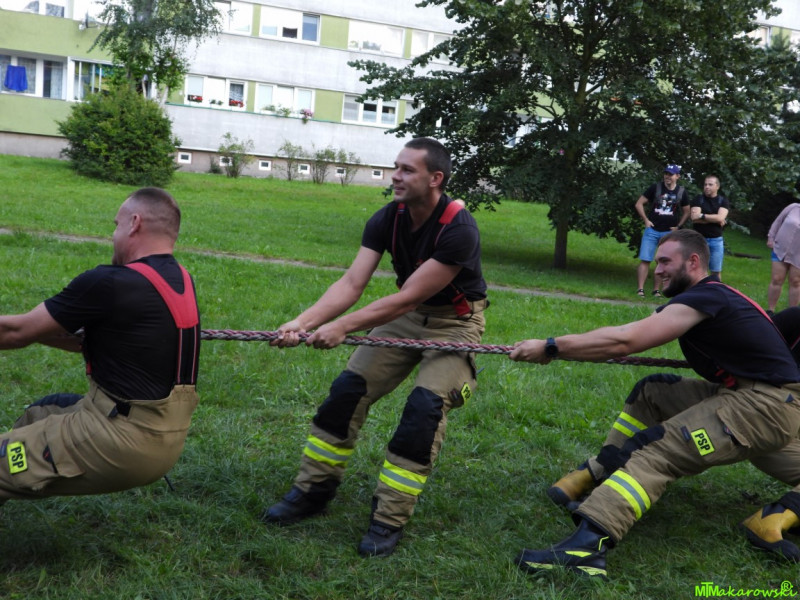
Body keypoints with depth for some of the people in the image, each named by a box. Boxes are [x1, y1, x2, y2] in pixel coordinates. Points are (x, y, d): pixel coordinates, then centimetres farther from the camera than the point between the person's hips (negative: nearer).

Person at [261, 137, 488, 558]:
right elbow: (351, 283, -18)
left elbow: (406, 298, -31)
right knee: (348, 387, -7)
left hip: (453, 323, -5)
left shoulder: (458, 230, -29)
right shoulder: (388, 219, -11)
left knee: (425, 405, -24)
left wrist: (343, 326, -35)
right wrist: (303, 322, -33)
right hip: (406, 317, 5)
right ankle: (313, 489, 9)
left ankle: (389, 519, -11)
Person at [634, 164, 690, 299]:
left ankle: (656, 290, 12)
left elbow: (686, 212, 13)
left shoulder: (681, 192, 3)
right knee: (645, 260, -6)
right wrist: (646, 220, -6)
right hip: (652, 230, -1)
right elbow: (639, 204, 1)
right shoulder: (655, 188, -2)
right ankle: (640, 289, -5)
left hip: (669, 232, 1)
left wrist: (678, 226, 2)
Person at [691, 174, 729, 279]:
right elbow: (694, 218, -14)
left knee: (716, 271, 7)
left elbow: (720, 218, -14)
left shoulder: (723, 201, 3)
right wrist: (714, 220, -12)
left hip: (716, 240, 1)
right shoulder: (698, 199, 0)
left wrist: (702, 216, -12)